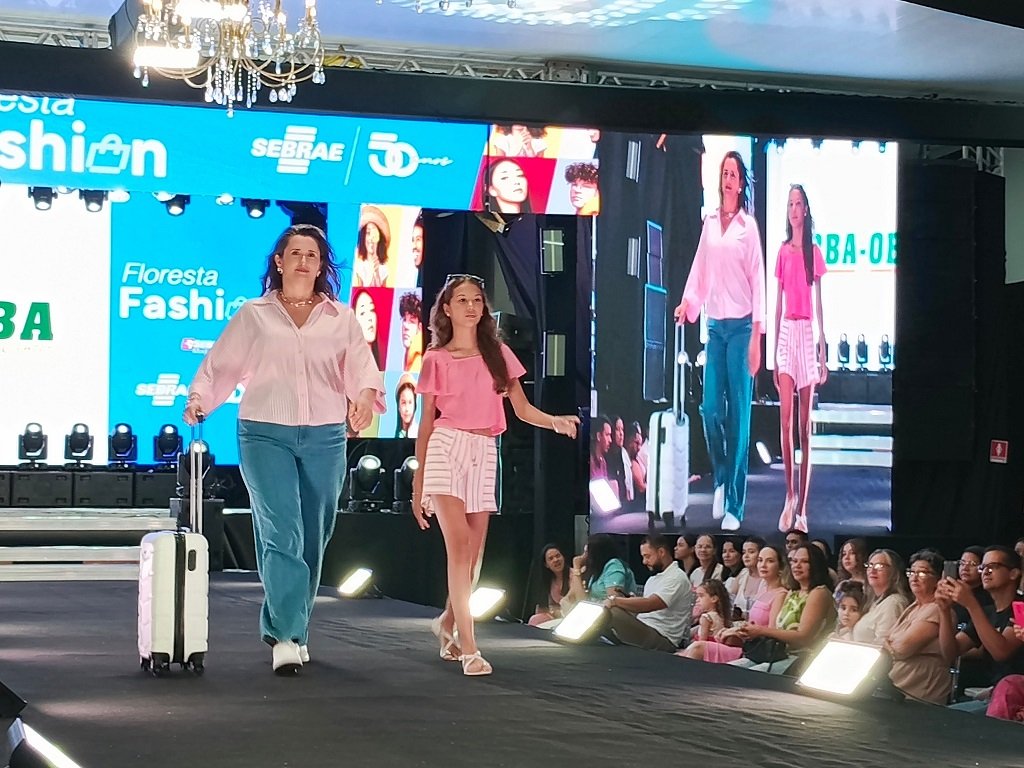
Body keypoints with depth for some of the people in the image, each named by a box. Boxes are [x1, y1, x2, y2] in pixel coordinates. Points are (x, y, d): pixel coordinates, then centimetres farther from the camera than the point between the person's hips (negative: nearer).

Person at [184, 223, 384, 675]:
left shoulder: (341, 318, 11)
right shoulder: (254, 315, 8)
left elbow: (361, 365, 0)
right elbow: (222, 364, 7)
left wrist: (366, 394, -21)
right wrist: (199, 398, -10)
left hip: (324, 437, 3)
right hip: (265, 434, -3)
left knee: (313, 538, 7)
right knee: (282, 534, -14)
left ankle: (285, 626, 23)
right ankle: (287, 636, -16)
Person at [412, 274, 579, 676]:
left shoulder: (497, 353, 11)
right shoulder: (436, 360, 5)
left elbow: (522, 408, 8)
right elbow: (426, 424, 6)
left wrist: (555, 421, -13)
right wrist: (418, 483, 4)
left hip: (484, 453, 3)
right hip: (445, 449, -3)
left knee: (474, 554, 7)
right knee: (459, 545, -15)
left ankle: (448, 621, 33)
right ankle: (468, 647, -17)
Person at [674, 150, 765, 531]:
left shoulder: (748, 226, -3)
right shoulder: (710, 222, 11)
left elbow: (757, 280, -6)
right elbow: (700, 270, 13)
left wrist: (757, 335, -10)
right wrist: (688, 301, -6)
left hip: (741, 326, -4)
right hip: (715, 325, 4)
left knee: (738, 414, -3)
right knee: (711, 409, 1)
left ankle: (734, 506, 2)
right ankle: (720, 479, 25)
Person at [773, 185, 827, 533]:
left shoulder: (814, 253, 3)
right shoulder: (783, 252, 9)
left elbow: (820, 305, 4)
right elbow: (777, 304, 11)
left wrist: (823, 352, 1)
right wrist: (774, 354, 9)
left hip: (807, 334, -2)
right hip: (786, 333, 2)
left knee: (805, 424, 1)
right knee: (785, 419, -9)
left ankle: (802, 508, 3)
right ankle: (789, 495, 2)